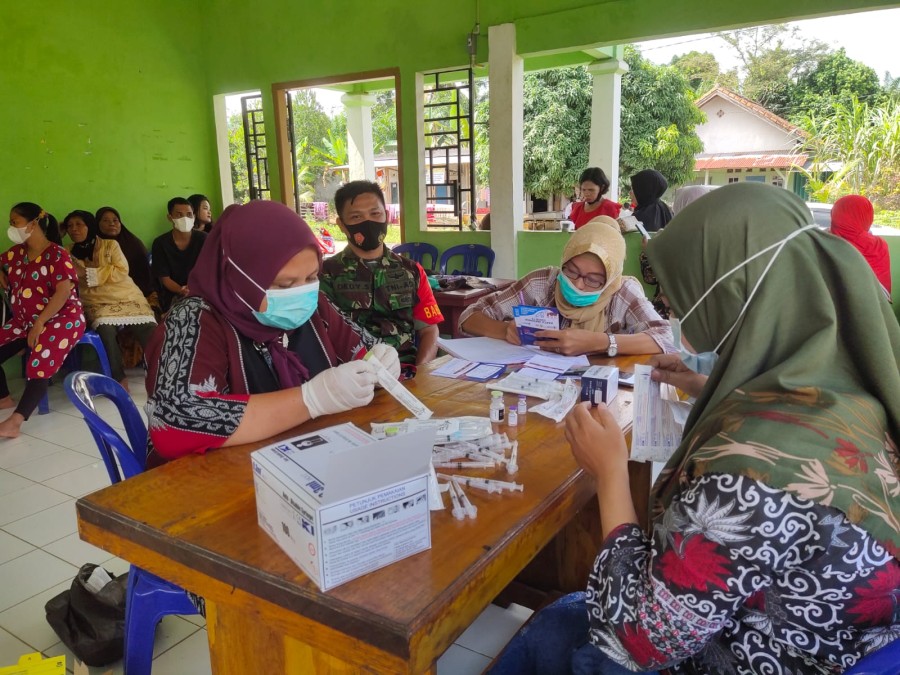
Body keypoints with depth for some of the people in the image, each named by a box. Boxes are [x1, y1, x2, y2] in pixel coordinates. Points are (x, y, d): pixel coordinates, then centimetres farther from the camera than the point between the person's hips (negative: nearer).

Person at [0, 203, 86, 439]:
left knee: (40, 363, -29)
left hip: (61, 319, -8)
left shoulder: (56, 254, -13)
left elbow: (64, 291, -22)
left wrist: (40, 324, -24)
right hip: (24, 320, 8)